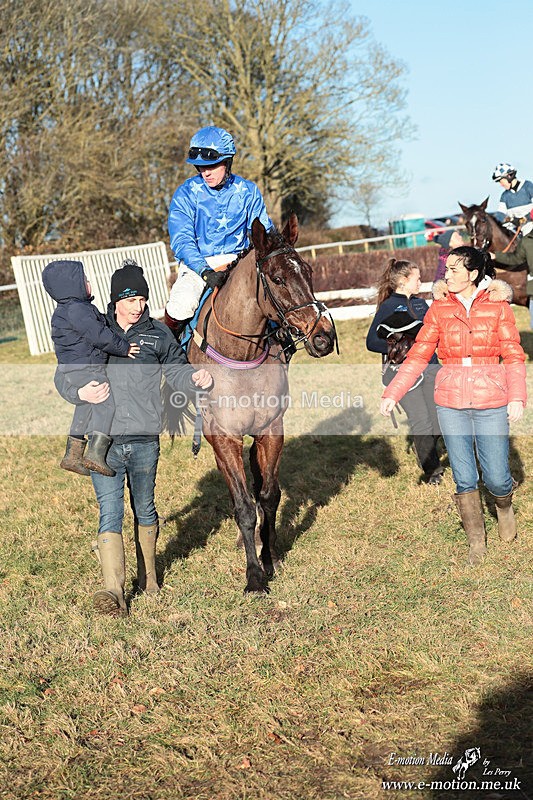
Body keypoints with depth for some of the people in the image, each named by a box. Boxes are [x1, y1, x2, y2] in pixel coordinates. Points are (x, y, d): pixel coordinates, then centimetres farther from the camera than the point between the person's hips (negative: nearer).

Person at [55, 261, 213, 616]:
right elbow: (64, 376, 7)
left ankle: (148, 575, 37)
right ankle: (114, 589, -12)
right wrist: (79, 392, -14)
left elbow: (176, 371, 10)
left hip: (145, 442, 1)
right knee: (110, 512, -8)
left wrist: (196, 378, -13)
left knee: (145, 510, 16)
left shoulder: (158, 333, 5)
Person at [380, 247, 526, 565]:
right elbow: (418, 356, 2)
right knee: (464, 479, 5)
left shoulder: (498, 306, -1)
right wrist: (393, 393, -6)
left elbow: (514, 357, -2)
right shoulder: (439, 308, 3)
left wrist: (517, 396, -15)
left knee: (496, 477, 0)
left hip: (491, 403, -1)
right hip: (451, 404, 2)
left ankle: (504, 507, 37)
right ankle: (477, 543, 24)